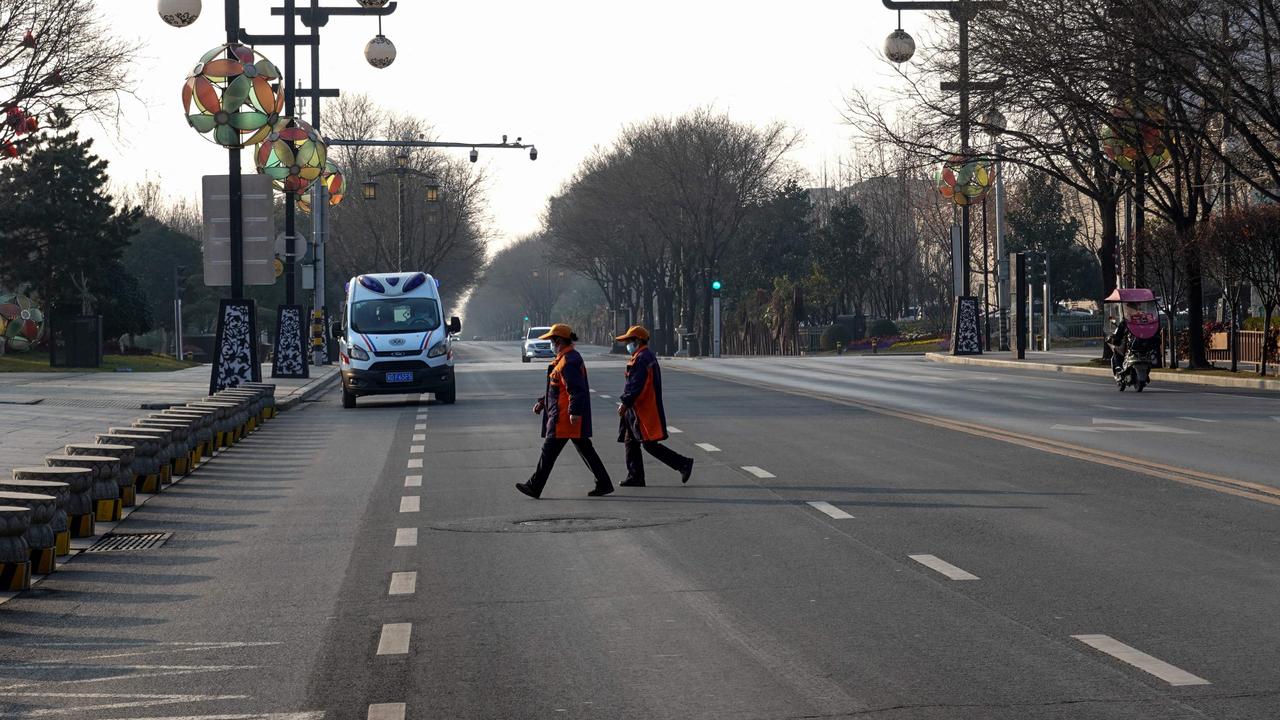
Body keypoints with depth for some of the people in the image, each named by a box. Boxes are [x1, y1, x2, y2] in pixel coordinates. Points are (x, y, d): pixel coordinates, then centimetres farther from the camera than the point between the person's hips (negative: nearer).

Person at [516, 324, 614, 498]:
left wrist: (574, 412, -28)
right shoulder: (565, 359, 17)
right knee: (585, 450, 11)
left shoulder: (569, 361, -17)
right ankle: (604, 484, 12)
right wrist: (542, 402, 22)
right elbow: (559, 387, 26)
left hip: (564, 417, -11)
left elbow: (576, 389, -24)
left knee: (549, 450, -4)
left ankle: (535, 487, 1)